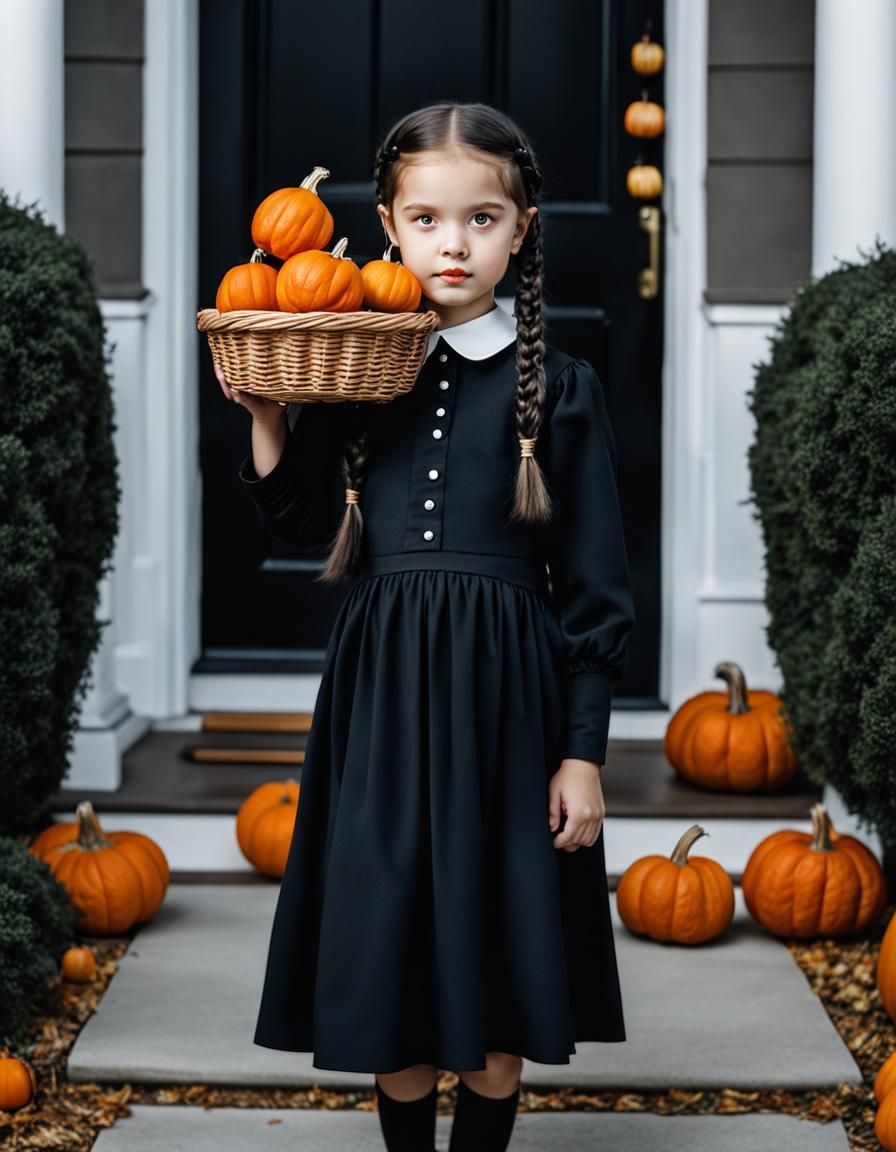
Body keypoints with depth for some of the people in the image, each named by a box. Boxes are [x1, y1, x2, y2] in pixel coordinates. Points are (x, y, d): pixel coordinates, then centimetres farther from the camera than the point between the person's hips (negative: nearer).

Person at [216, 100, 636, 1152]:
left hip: (508, 689, -2)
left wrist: (583, 750, -5)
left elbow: (593, 584, -1)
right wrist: (265, 415, -5)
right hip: (380, 690, 2)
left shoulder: (558, 387, -2)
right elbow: (304, 527, 8)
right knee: (389, 950, 8)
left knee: (496, 977, 6)